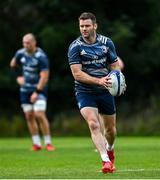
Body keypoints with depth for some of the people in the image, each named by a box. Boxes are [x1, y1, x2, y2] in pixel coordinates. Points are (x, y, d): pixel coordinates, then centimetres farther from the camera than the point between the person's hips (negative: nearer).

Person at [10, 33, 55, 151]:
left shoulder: (41, 56, -19)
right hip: (25, 89, 6)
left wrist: (37, 92, -21)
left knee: (39, 115, -16)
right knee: (29, 116, 4)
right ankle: (37, 144, 11)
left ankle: (48, 143, -8)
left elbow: (44, 76, -19)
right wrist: (19, 76, 13)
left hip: (39, 88, -6)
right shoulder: (20, 53, 0)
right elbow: (13, 65, 23)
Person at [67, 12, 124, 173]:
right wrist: (99, 81, -29)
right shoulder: (75, 47, -12)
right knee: (94, 124, -23)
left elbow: (115, 65, 8)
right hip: (85, 92, -3)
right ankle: (106, 161, -28)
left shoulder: (107, 43, -1)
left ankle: (109, 149, 45)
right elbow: (77, 74, -17)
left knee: (110, 128, 13)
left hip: (105, 91, 3)